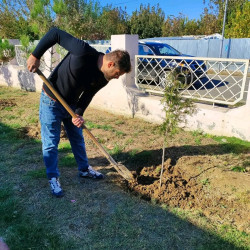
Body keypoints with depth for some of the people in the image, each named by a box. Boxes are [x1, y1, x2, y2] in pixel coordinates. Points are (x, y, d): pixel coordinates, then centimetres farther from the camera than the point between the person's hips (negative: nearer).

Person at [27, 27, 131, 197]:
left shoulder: (103, 78, -12)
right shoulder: (83, 52, -32)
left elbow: (87, 95, -4)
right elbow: (55, 33, -23)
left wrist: (79, 113, -19)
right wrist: (35, 56, -22)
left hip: (71, 104, 6)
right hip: (51, 102, -6)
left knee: (78, 139, 18)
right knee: (51, 143, 4)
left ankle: (84, 169, 37)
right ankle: (53, 178, 22)